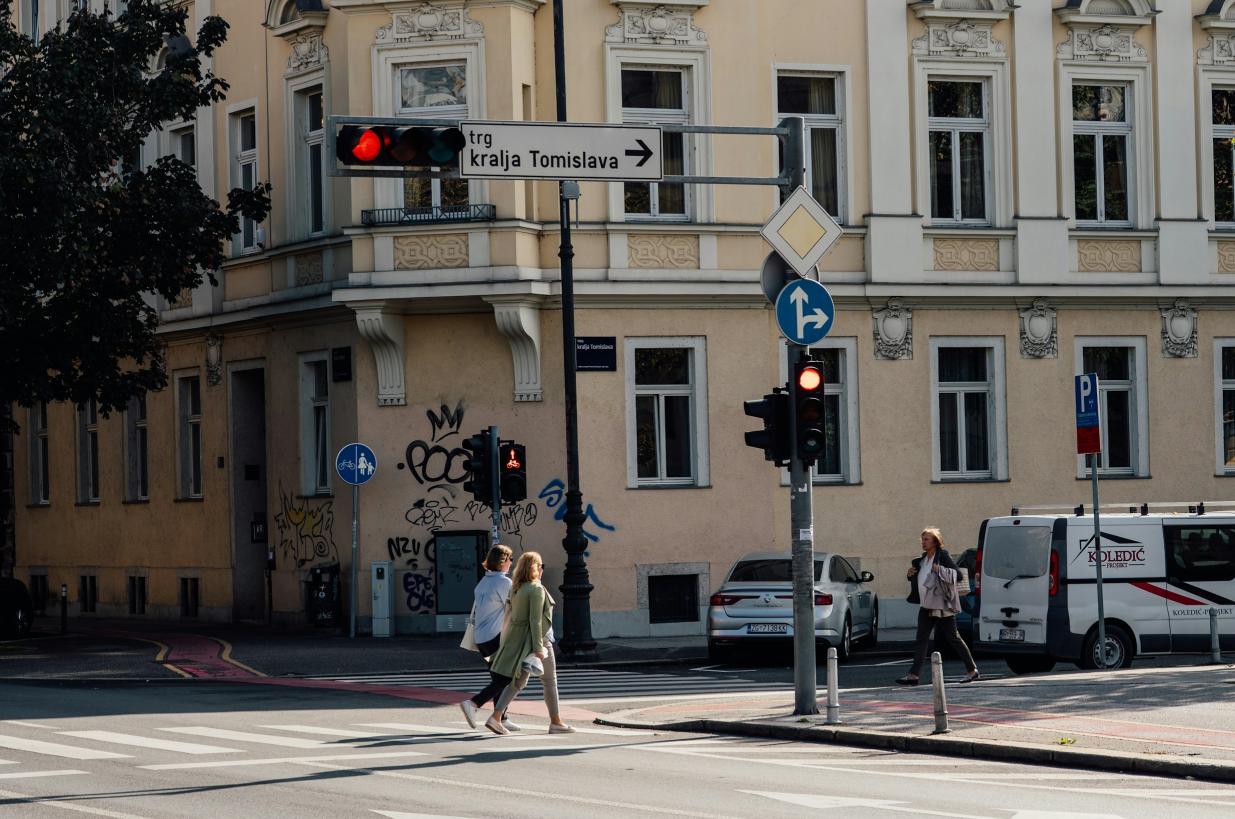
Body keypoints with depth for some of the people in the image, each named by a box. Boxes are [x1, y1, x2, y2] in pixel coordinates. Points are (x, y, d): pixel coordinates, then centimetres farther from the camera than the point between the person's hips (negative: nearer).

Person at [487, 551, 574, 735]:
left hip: (517, 638, 8)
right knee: (549, 681, 7)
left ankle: (496, 716, -5)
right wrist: (538, 648, -21)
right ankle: (555, 722, 15)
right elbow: (535, 620, -21)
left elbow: (511, 615, 14)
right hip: (536, 638, -8)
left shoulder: (515, 588, 8)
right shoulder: (536, 589, -17)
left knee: (518, 681, 9)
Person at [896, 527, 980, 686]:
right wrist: (910, 575, 7)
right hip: (927, 606, 7)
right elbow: (919, 579, 28)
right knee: (921, 639, -1)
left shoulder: (943, 557, -10)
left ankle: (973, 671, 14)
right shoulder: (923, 559, 13)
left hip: (942, 605, -7)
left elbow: (957, 573, -20)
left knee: (953, 638, 1)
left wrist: (939, 570, -26)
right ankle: (913, 674, -5)